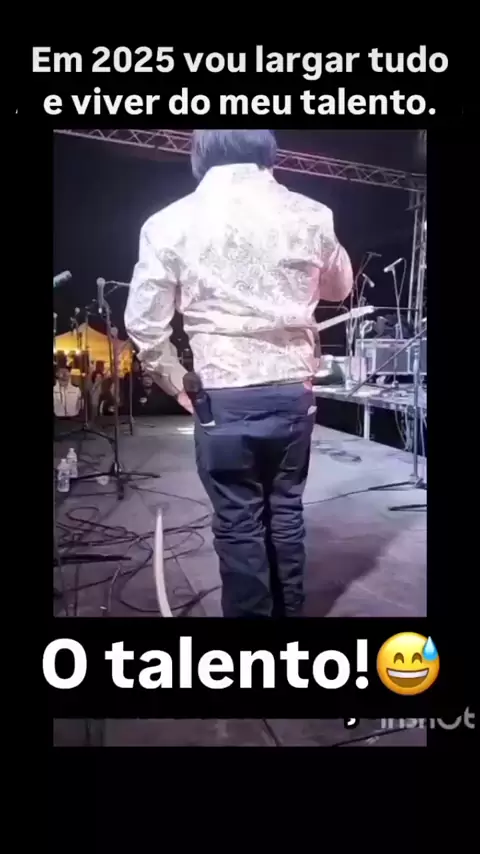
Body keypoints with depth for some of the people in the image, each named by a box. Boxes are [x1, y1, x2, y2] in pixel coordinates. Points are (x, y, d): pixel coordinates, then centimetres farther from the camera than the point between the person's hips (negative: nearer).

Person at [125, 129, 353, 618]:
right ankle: (288, 611, 34)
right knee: (286, 511, 18)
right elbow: (340, 289, 17)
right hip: (294, 391, 3)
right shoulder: (310, 216, 0)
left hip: (224, 398, -3)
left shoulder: (169, 224, -5)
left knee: (239, 523, 9)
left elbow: (144, 324, -3)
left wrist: (177, 383, 10)